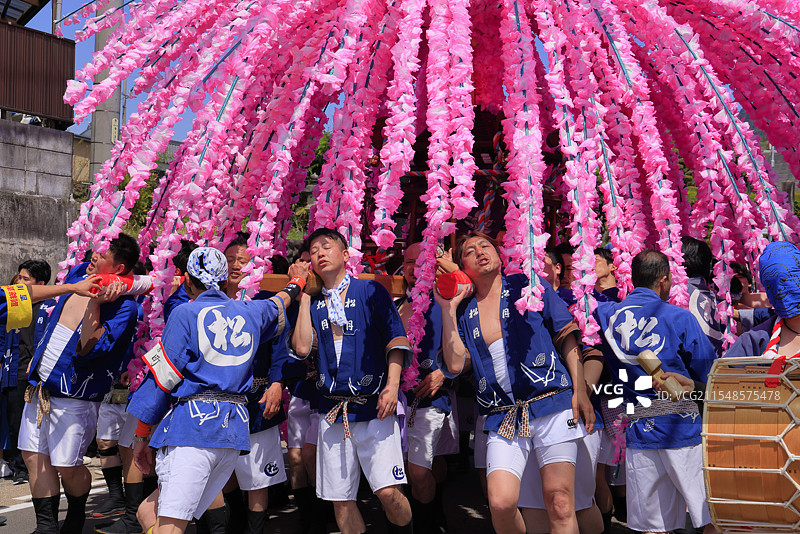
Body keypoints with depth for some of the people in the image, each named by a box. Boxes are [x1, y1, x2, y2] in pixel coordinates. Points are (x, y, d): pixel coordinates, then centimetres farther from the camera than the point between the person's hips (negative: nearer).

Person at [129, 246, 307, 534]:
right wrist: (297, 282, 64)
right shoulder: (249, 312, 18)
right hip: (235, 427, 6)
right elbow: (278, 304, 42)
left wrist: (142, 434, 8)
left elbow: (161, 376, 1)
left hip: (193, 425, -6)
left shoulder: (186, 313, 2)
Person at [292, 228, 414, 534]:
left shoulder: (370, 291, 4)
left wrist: (392, 385, -12)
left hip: (373, 405, -4)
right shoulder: (313, 303, 13)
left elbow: (395, 338, 0)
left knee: (389, 492, -13)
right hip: (333, 410, 4)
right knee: (340, 499, 6)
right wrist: (304, 295, 4)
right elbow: (302, 347, -2)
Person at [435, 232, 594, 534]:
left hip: (552, 406, -2)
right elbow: (456, 364, 2)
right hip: (504, 419, 2)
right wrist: (448, 309, 3)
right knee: (501, 503, -14)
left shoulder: (528, 286, 8)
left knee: (560, 504, -7)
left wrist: (580, 390, -4)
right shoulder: (465, 312, 15)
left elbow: (567, 336, 6)